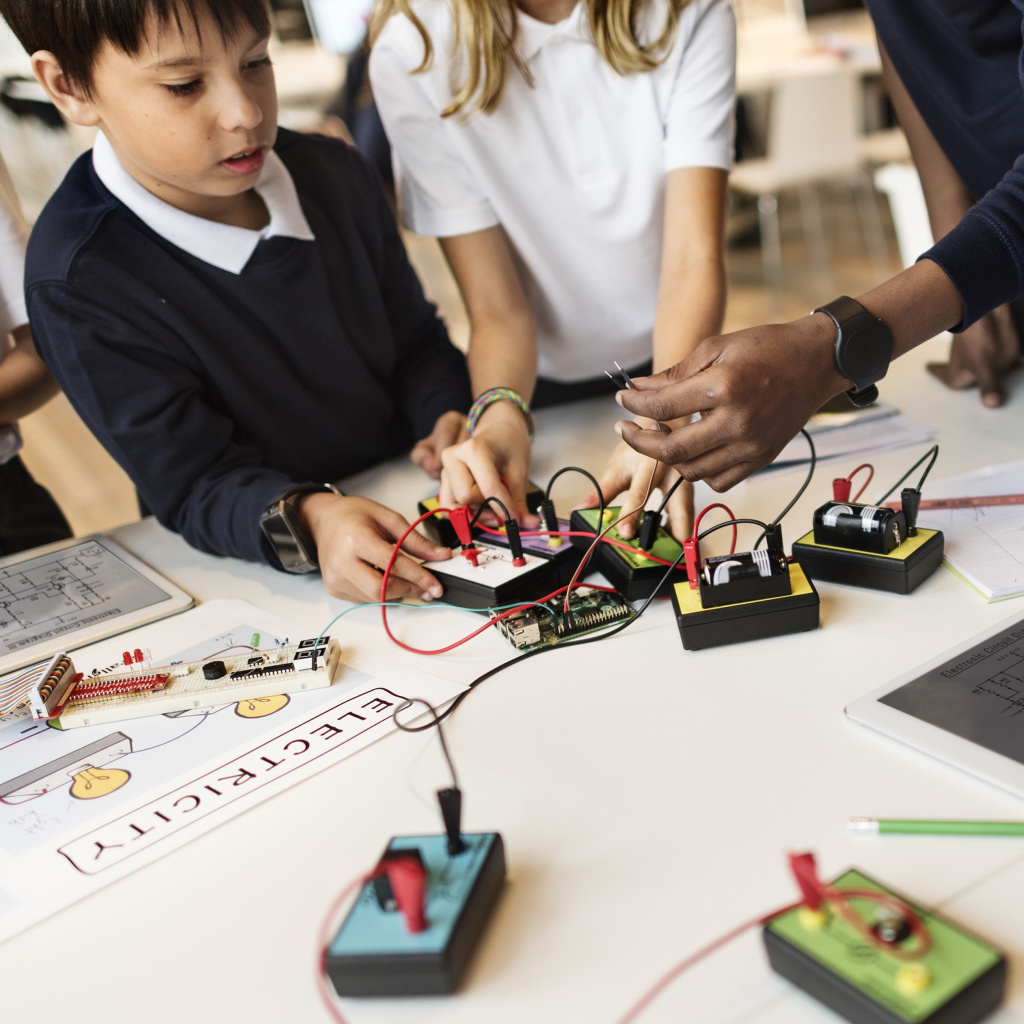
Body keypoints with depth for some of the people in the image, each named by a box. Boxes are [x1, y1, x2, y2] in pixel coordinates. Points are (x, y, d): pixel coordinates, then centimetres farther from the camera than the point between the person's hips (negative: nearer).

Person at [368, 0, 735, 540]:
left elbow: (695, 255, -25)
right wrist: (500, 413, -39)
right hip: (546, 385, -1)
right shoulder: (413, 54, -18)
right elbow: (497, 310, -18)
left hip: (678, 361, 1)